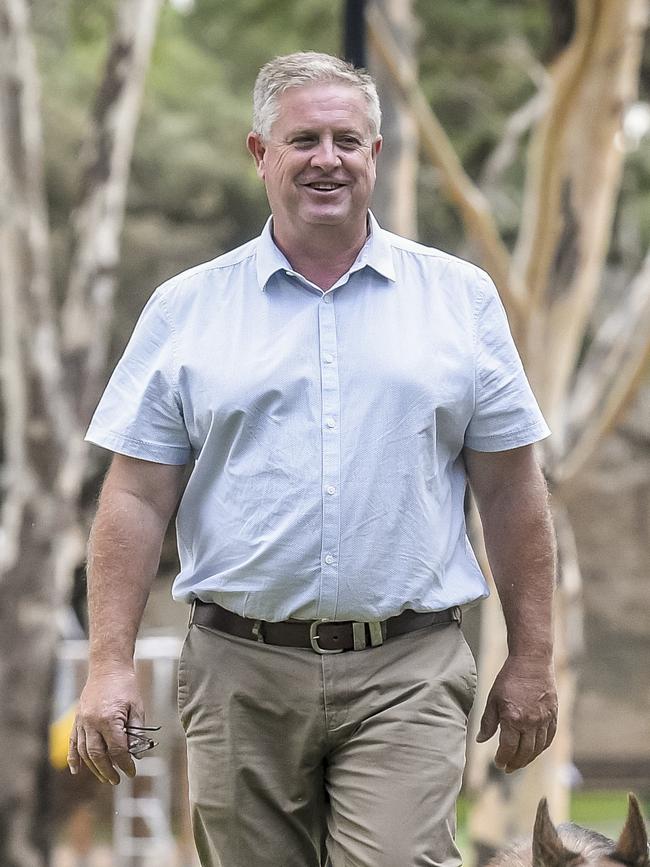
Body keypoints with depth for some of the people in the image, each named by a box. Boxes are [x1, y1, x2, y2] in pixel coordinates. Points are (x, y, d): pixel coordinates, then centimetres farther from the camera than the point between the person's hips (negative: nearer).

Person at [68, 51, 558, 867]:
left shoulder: (460, 297, 8)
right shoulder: (186, 309, 7)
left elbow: (510, 489, 9)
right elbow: (136, 498, 4)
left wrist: (530, 658, 5)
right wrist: (109, 666, -4)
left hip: (405, 675, -1)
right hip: (241, 670, 1)